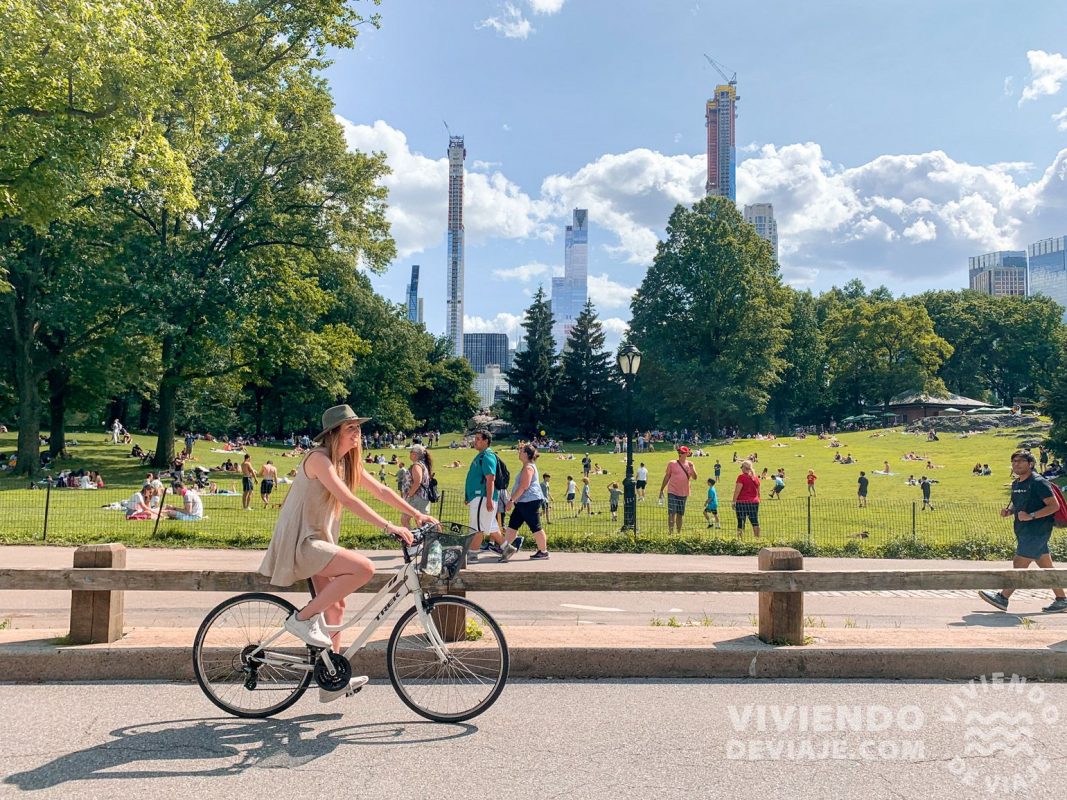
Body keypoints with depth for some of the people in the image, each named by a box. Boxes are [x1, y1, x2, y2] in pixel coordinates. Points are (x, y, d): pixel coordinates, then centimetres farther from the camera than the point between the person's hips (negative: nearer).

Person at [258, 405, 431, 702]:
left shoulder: (347, 462, 9)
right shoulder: (319, 459, -19)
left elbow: (381, 491, 11)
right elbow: (348, 500, -30)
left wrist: (417, 515, 3)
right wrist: (389, 527, -35)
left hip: (317, 540, 10)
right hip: (300, 542, -10)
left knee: (335, 605, 12)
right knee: (364, 568, -23)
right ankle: (303, 618, -10)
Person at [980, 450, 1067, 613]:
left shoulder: (1038, 482, -13)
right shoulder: (1016, 484, 13)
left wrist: (1031, 516, -23)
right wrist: (1008, 511, 4)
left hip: (1036, 531, -9)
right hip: (1025, 531, 9)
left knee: (1019, 563, -7)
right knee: (1046, 566, 12)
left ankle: (1002, 598, -5)